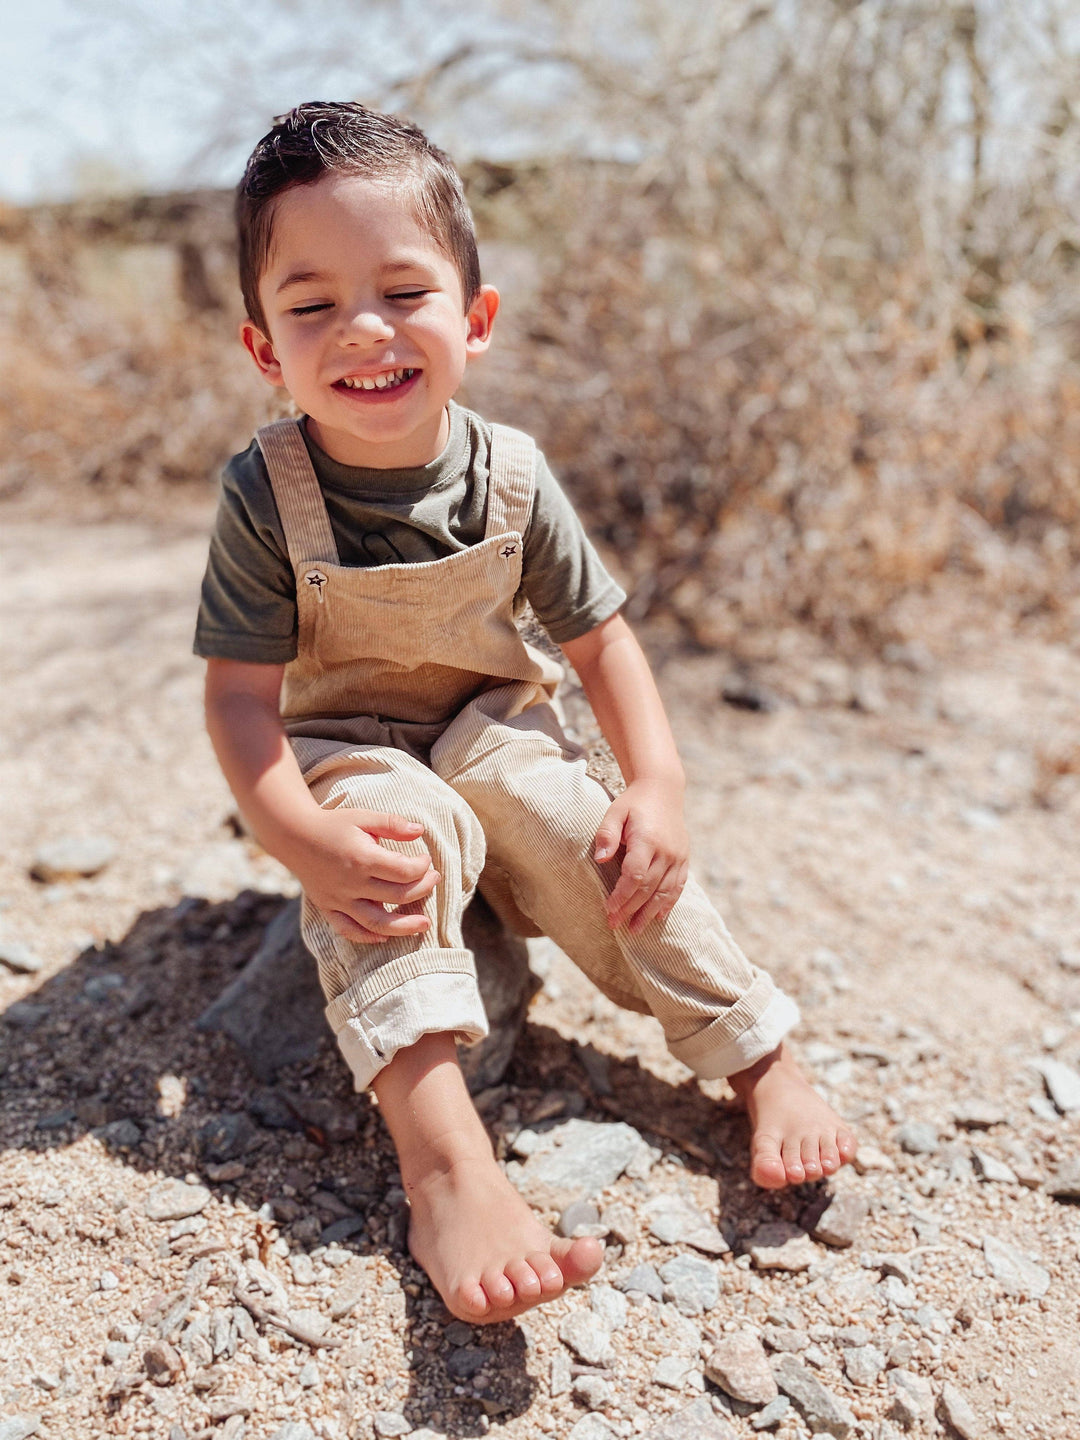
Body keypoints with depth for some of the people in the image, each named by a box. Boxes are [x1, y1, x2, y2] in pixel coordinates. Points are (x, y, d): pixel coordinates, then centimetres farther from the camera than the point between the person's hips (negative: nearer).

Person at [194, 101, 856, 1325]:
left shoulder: (511, 475, -12)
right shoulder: (266, 494, -19)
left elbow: (598, 635, -3)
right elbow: (241, 691, -19)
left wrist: (658, 782, -16)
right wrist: (300, 838, -35)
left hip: (488, 731, 3)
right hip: (347, 755, -2)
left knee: (583, 833, -24)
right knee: (398, 822, -33)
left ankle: (763, 1063, -11)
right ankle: (446, 1168, -43)